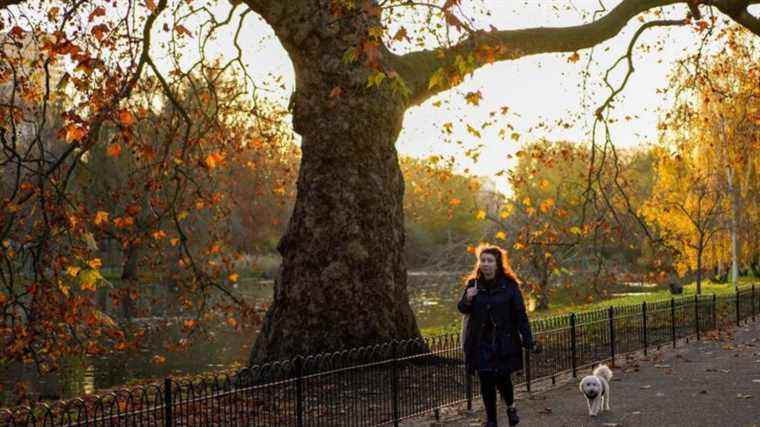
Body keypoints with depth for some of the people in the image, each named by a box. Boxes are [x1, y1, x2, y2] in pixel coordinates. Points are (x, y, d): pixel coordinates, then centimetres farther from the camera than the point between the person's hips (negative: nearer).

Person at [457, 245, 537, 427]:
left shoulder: (509, 285, -5)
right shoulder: (473, 284, 3)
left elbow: (520, 315, -5)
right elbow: (463, 309, 10)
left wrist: (528, 341, -10)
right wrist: (467, 300, -14)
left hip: (504, 342, -2)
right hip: (481, 342, 3)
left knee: (502, 379, -5)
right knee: (486, 381, 3)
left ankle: (510, 407, 28)